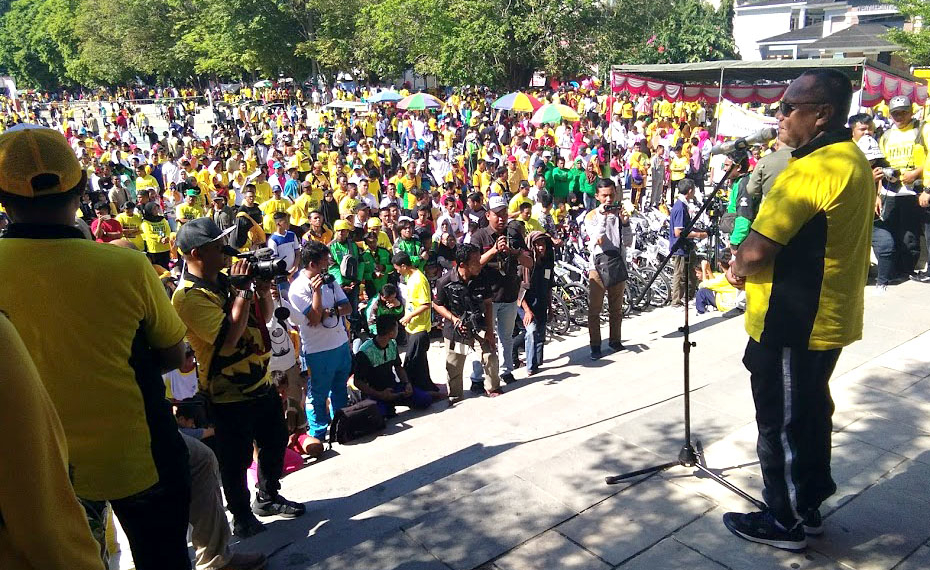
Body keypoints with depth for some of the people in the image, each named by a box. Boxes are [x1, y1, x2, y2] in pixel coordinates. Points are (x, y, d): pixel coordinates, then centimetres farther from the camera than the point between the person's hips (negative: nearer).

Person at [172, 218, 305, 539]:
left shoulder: (226, 280, 4)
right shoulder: (190, 296, -21)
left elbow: (265, 315, 11)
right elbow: (229, 338, -30)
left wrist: (263, 288, -8)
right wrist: (242, 291, -27)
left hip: (262, 382, 8)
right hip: (230, 394, -8)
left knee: (275, 442, 21)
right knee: (236, 459, 7)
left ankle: (268, 498, 41)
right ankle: (242, 518, 27)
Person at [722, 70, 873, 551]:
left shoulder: (812, 170, -25)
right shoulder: (854, 160, 8)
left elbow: (756, 251, -27)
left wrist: (737, 269, -4)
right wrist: (749, 264, 5)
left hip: (792, 326, -10)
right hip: (827, 318, 10)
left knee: (782, 425, 7)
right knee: (810, 414, 21)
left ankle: (785, 522, 24)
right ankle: (808, 506, 38)